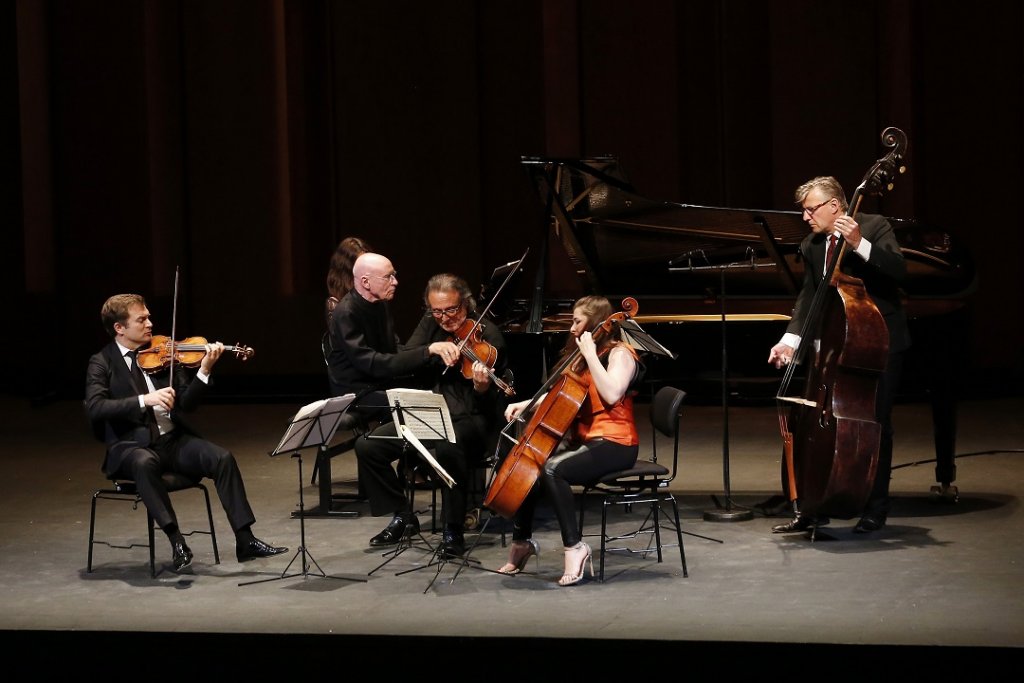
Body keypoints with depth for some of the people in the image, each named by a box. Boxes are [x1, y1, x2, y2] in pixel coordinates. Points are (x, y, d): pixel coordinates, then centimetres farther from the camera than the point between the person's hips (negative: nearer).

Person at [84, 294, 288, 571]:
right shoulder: (102, 362, -2)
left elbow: (187, 403, 3)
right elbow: (94, 407, -19)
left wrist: (204, 370, -15)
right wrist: (144, 400, -29)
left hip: (172, 439, 4)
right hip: (131, 446, -4)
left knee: (222, 457, -20)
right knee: (144, 462, -39)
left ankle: (245, 540, -17)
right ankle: (176, 541, -33)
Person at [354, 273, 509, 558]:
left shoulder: (487, 336, -8)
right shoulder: (431, 325, 8)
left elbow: (495, 406, -12)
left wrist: (482, 387, -35)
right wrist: (433, 349, -20)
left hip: (470, 419, -6)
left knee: (447, 447, -40)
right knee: (368, 445, -11)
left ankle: (454, 532, -23)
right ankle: (402, 517, 6)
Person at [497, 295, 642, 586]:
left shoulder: (620, 354, -8)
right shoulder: (583, 356, 20)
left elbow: (611, 393, -26)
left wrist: (590, 354, -22)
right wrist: (526, 404, 5)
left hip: (614, 445, -9)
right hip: (584, 441, 9)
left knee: (552, 469, -31)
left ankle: (574, 546, -25)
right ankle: (522, 541, 11)